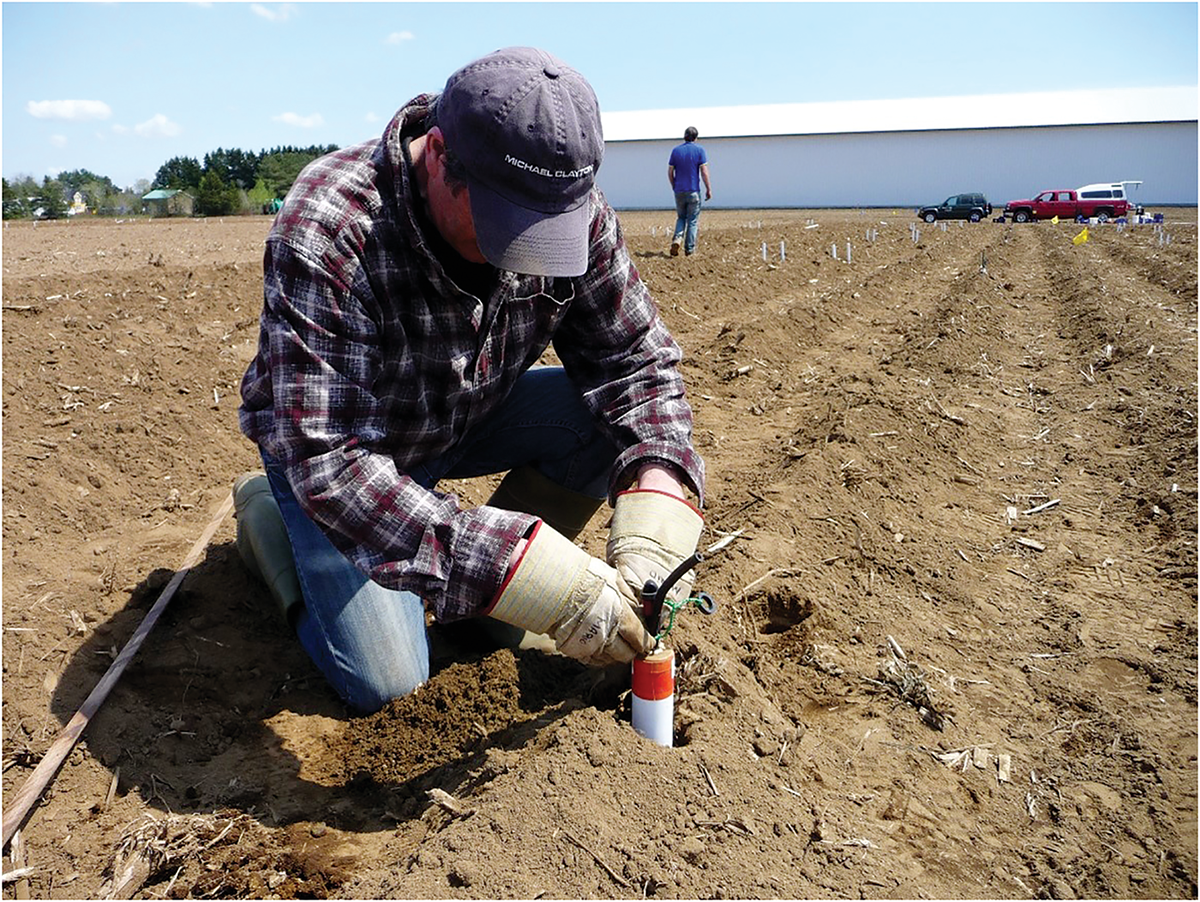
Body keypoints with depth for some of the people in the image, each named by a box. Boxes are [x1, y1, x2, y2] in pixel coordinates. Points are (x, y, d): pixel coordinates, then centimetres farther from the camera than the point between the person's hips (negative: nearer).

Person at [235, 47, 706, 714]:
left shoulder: (573, 210, -21)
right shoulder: (325, 231, -36)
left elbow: (636, 357, -13)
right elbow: (324, 457, -40)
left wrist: (658, 484, -34)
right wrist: (514, 569, -49)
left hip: (462, 420, 5)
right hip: (324, 435, -4)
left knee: (612, 419, -20)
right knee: (387, 684, -12)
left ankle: (489, 612, 1)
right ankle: (270, 513, 14)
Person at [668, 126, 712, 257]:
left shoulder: (676, 150, 4)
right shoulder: (699, 150, -3)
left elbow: (670, 172, 5)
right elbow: (704, 172, -8)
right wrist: (709, 189, -2)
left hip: (679, 191, 3)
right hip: (693, 191, -3)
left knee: (681, 217, 17)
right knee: (693, 220, 5)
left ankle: (677, 239, -8)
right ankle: (689, 249, 5)